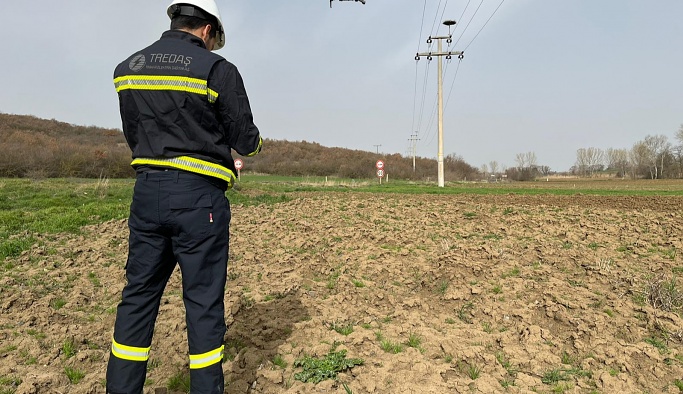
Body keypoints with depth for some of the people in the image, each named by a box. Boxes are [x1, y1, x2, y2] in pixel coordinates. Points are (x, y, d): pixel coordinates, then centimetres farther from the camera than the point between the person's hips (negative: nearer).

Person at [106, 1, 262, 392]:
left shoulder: (127, 68, 10)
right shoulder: (218, 69, -7)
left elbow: (134, 136, 16)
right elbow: (245, 140, -2)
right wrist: (258, 142, 21)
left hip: (147, 191, 5)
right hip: (199, 197, -5)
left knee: (138, 294, 14)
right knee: (204, 300, 5)